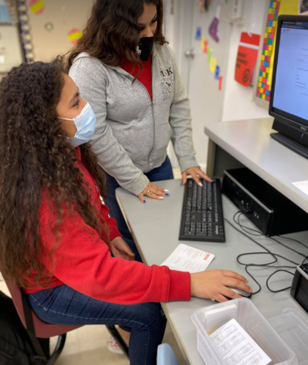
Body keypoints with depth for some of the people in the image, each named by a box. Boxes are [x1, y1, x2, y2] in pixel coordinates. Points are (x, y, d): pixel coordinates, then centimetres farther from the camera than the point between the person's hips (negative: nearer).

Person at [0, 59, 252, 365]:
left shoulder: (64, 155, -9)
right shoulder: (45, 197, -37)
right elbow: (97, 272, -40)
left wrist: (110, 235, -5)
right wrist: (188, 284, -41)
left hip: (75, 265, 8)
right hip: (52, 291, -7)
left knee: (145, 259, 13)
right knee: (151, 312, -10)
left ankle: (126, 323, 38)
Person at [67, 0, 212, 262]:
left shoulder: (162, 51, -2)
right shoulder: (89, 67, -20)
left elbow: (179, 106, 3)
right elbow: (97, 136, -21)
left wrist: (187, 160, -1)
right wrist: (136, 181, -16)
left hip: (160, 164, 5)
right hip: (118, 174, -5)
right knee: (133, 239, 12)